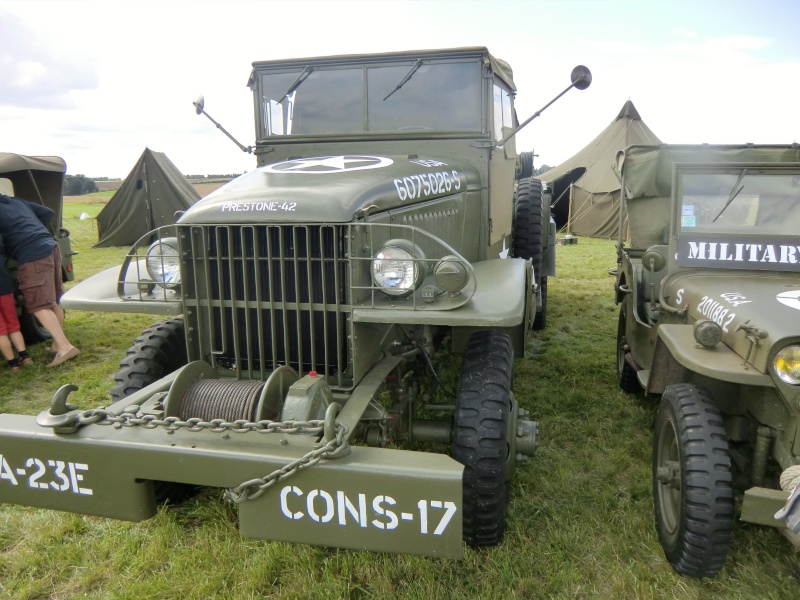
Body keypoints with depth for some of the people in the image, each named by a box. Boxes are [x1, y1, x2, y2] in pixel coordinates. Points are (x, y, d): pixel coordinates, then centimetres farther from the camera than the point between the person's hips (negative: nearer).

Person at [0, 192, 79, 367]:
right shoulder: (16, 201, 19)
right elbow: (48, 213, 26)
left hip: (33, 258, -8)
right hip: (51, 248, 8)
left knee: (39, 306, -6)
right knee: (54, 301, 14)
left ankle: (65, 347, -13)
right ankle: (57, 344, 23)